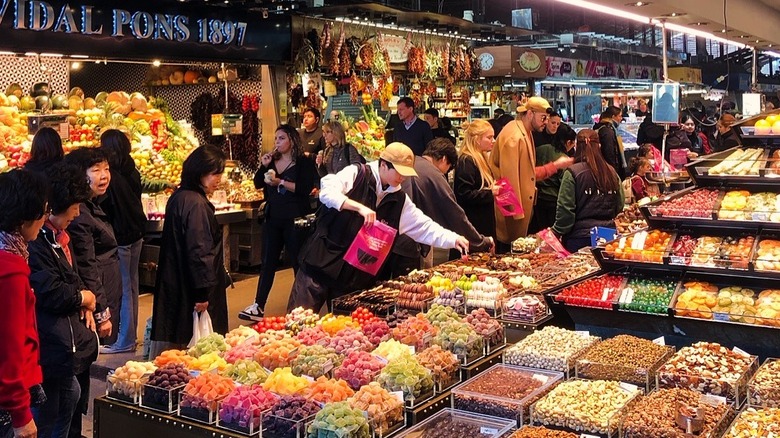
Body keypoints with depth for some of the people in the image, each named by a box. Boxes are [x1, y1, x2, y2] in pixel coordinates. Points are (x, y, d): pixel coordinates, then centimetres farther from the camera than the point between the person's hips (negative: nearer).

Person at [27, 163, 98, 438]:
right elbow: (51, 292, -25)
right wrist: (84, 297, -6)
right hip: (55, 351, -10)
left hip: (74, 344, 10)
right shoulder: (36, 241, -22)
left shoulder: (58, 236, 13)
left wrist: (85, 307, 4)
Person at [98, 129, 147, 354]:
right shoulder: (132, 173, 5)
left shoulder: (111, 177, -17)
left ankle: (124, 341, 6)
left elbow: (104, 210, -14)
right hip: (136, 236, 8)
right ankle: (130, 336, 25)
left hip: (120, 239, -8)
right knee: (131, 287, 15)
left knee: (122, 290, -1)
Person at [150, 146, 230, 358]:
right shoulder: (195, 203, -19)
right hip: (190, 289, -10)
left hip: (174, 283, 10)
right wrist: (203, 292, -20)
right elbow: (199, 250, -22)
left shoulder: (179, 197, 12)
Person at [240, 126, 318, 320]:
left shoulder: (304, 162, -7)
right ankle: (258, 306, 8)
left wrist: (281, 182, -23)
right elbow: (258, 184, 9)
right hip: (272, 218, 6)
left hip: (295, 220, -6)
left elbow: (306, 188, -20)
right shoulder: (272, 160, 12)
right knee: (268, 262, 7)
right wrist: (263, 166, -5)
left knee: (298, 262, 3)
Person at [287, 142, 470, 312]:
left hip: (357, 275, 5)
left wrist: (452, 239, -4)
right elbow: (326, 192, -22)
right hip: (323, 260, -4)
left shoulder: (398, 199, 7)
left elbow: (423, 226, 8)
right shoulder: (356, 174, -8)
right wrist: (359, 207, -31)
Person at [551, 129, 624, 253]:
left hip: (579, 238, -4)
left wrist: (557, 232, 1)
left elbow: (565, 210, -11)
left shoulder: (572, 173, -11)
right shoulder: (611, 171, 2)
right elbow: (619, 206, 11)